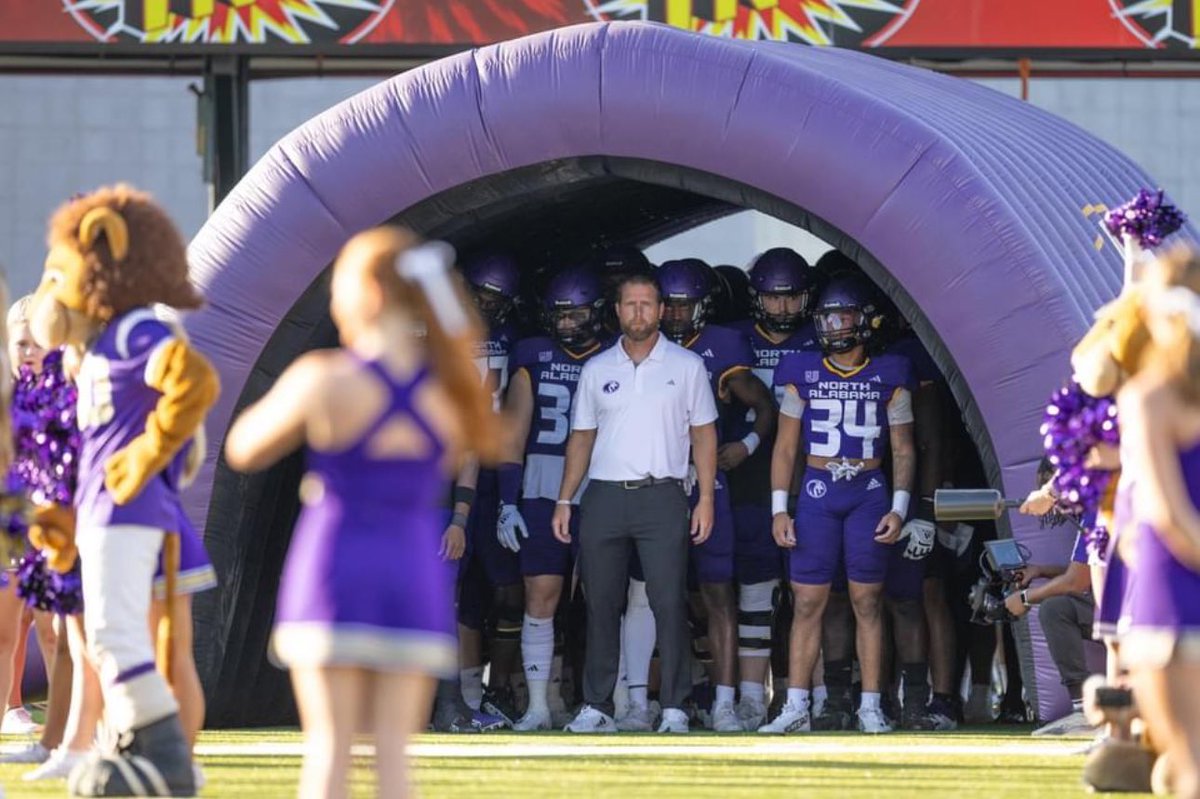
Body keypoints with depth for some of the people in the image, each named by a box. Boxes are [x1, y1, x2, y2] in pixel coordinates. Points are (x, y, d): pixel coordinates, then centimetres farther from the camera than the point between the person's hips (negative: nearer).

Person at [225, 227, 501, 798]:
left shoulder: (324, 381, -11)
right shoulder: (451, 391, 0)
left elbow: (244, 450, 2)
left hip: (336, 571, -3)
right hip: (415, 575, 3)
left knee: (330, 742, 0)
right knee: (393, 745, 5)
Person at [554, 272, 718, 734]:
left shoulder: (687, 366, 7)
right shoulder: (598, 370, 12)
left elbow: (703, 435, 7)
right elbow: (581, 437, 16)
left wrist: (706, 497, -2)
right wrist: (564, 500, 8)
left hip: (662, 496, -2)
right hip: (604, 497, 2)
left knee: (669, 603, -7)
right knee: (601, 605, 3)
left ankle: (674, 709, -4)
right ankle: (596, 708, 9)